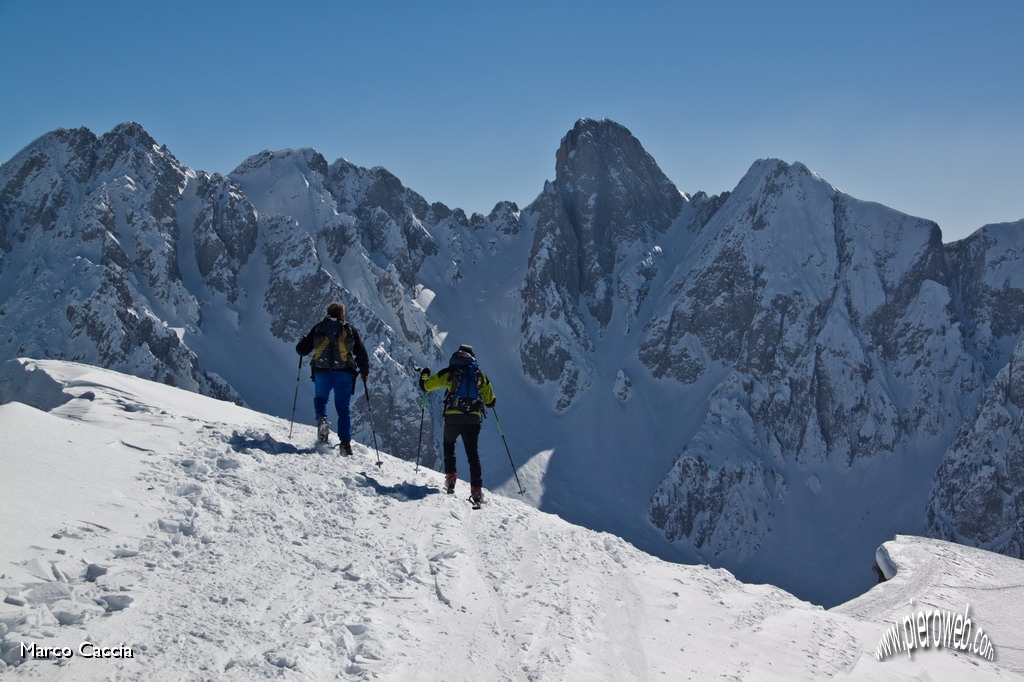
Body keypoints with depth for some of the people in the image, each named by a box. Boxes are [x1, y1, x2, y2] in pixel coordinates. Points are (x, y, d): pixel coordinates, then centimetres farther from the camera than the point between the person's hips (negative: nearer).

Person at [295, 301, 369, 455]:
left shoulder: (318, 328, 9)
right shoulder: (350, 329, 9)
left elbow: (302, 350, 11)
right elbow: (361, 353, 9)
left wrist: (302, 341, 34)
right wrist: (365, 372, 22)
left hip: (322, 372, 0)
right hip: (344, 373, 0)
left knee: (320, 399, 25)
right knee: (343, 408, 7)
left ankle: (322, 419, -5)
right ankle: (346, 443, -3)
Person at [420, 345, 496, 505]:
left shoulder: (450, 372, 5)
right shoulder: (481, 376, 12)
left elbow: (426, 386, 9)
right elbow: (490, 402, 14)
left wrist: (424, 375, 31)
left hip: (452, 418, -1)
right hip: (473, 419, 1)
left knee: (448, 444, 26)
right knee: (473, 455, 6)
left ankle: (450, 477, 14)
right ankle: (476, 489, -5)